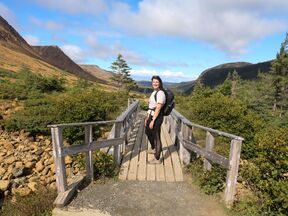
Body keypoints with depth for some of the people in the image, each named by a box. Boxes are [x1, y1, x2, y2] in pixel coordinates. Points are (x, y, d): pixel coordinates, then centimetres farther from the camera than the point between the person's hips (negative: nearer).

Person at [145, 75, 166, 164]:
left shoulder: (160, 93, -18)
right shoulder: (154, 92, 11)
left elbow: (158, 108, -22)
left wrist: (153, 121, -23)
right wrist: (147, 117, 16)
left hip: (157, 117, -10)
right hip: (151, 116, 10)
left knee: (156, 137, -1)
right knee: (148, 132, 28)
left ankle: (157, 159, 14)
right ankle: (153, 148, 51)